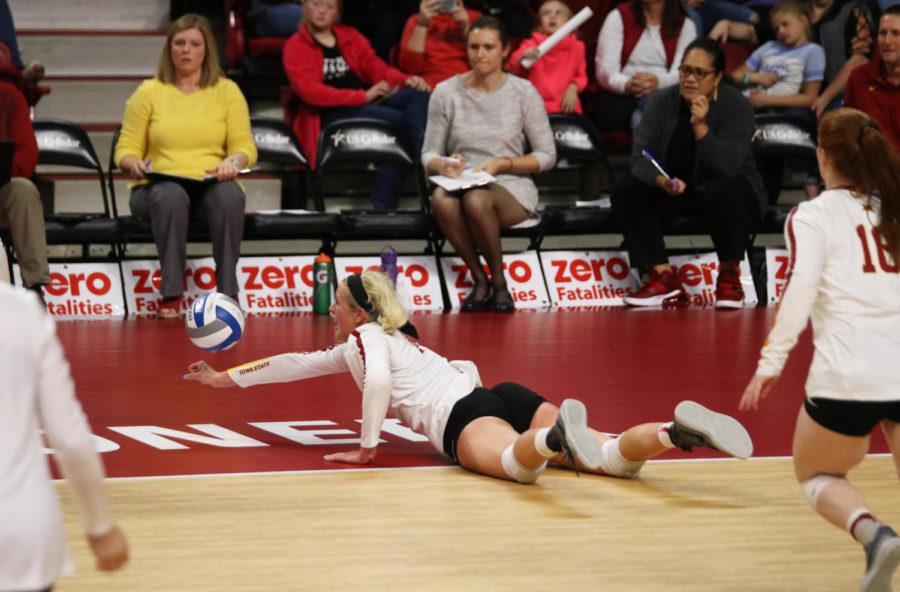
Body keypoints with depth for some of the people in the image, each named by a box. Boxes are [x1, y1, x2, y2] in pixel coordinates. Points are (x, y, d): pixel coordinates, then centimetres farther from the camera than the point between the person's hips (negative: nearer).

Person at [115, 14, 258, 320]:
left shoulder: (227, 91, 13)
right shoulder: (149, 92, 11)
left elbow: (245, 146, 6)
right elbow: (126, 150, 8)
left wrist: (234, 161, -17)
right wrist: (134, 164, -15)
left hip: (211, 185, 1)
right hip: (159, 184, -1)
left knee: (230, 196, -37)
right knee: (171, 196, -39)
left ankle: (228, 292, -30)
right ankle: (171, 294, -34)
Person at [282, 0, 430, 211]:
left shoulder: (350, 36, 23)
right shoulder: (295, 46, 5)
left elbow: (375, 66, 14)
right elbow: (309, 91, -9)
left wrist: (407, 80, -9)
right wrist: (363, 96, -18)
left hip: (370, 102, 5)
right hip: (329, 113, -5)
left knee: (418, 95, -24)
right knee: (399, 120, -29)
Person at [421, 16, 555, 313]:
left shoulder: (523, 92, 1)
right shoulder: (446, 93, 4)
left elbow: (547, 155, 3)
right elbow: (428, 154, 9)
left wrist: (501, 164, -11)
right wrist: (442, 165, -16)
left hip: (511, 188, -2)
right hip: (460, 184, 2)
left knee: (476, 200, -39)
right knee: (442, 199, -37)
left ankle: (499, 283, -15)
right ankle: (479, 280, -15)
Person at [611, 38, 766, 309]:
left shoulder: (736, 105, -16)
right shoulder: (662, 102, -5)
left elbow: (727, 167, -28)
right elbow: (640, 157, -13)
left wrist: (701, 127, -38)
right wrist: (662, 181, -33)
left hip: (726, 188, -4)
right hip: (679, 189, 4)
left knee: (724, 193, -39)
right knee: (626, 191, -20)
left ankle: (729, 277, -16)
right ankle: (663, 278, -21)